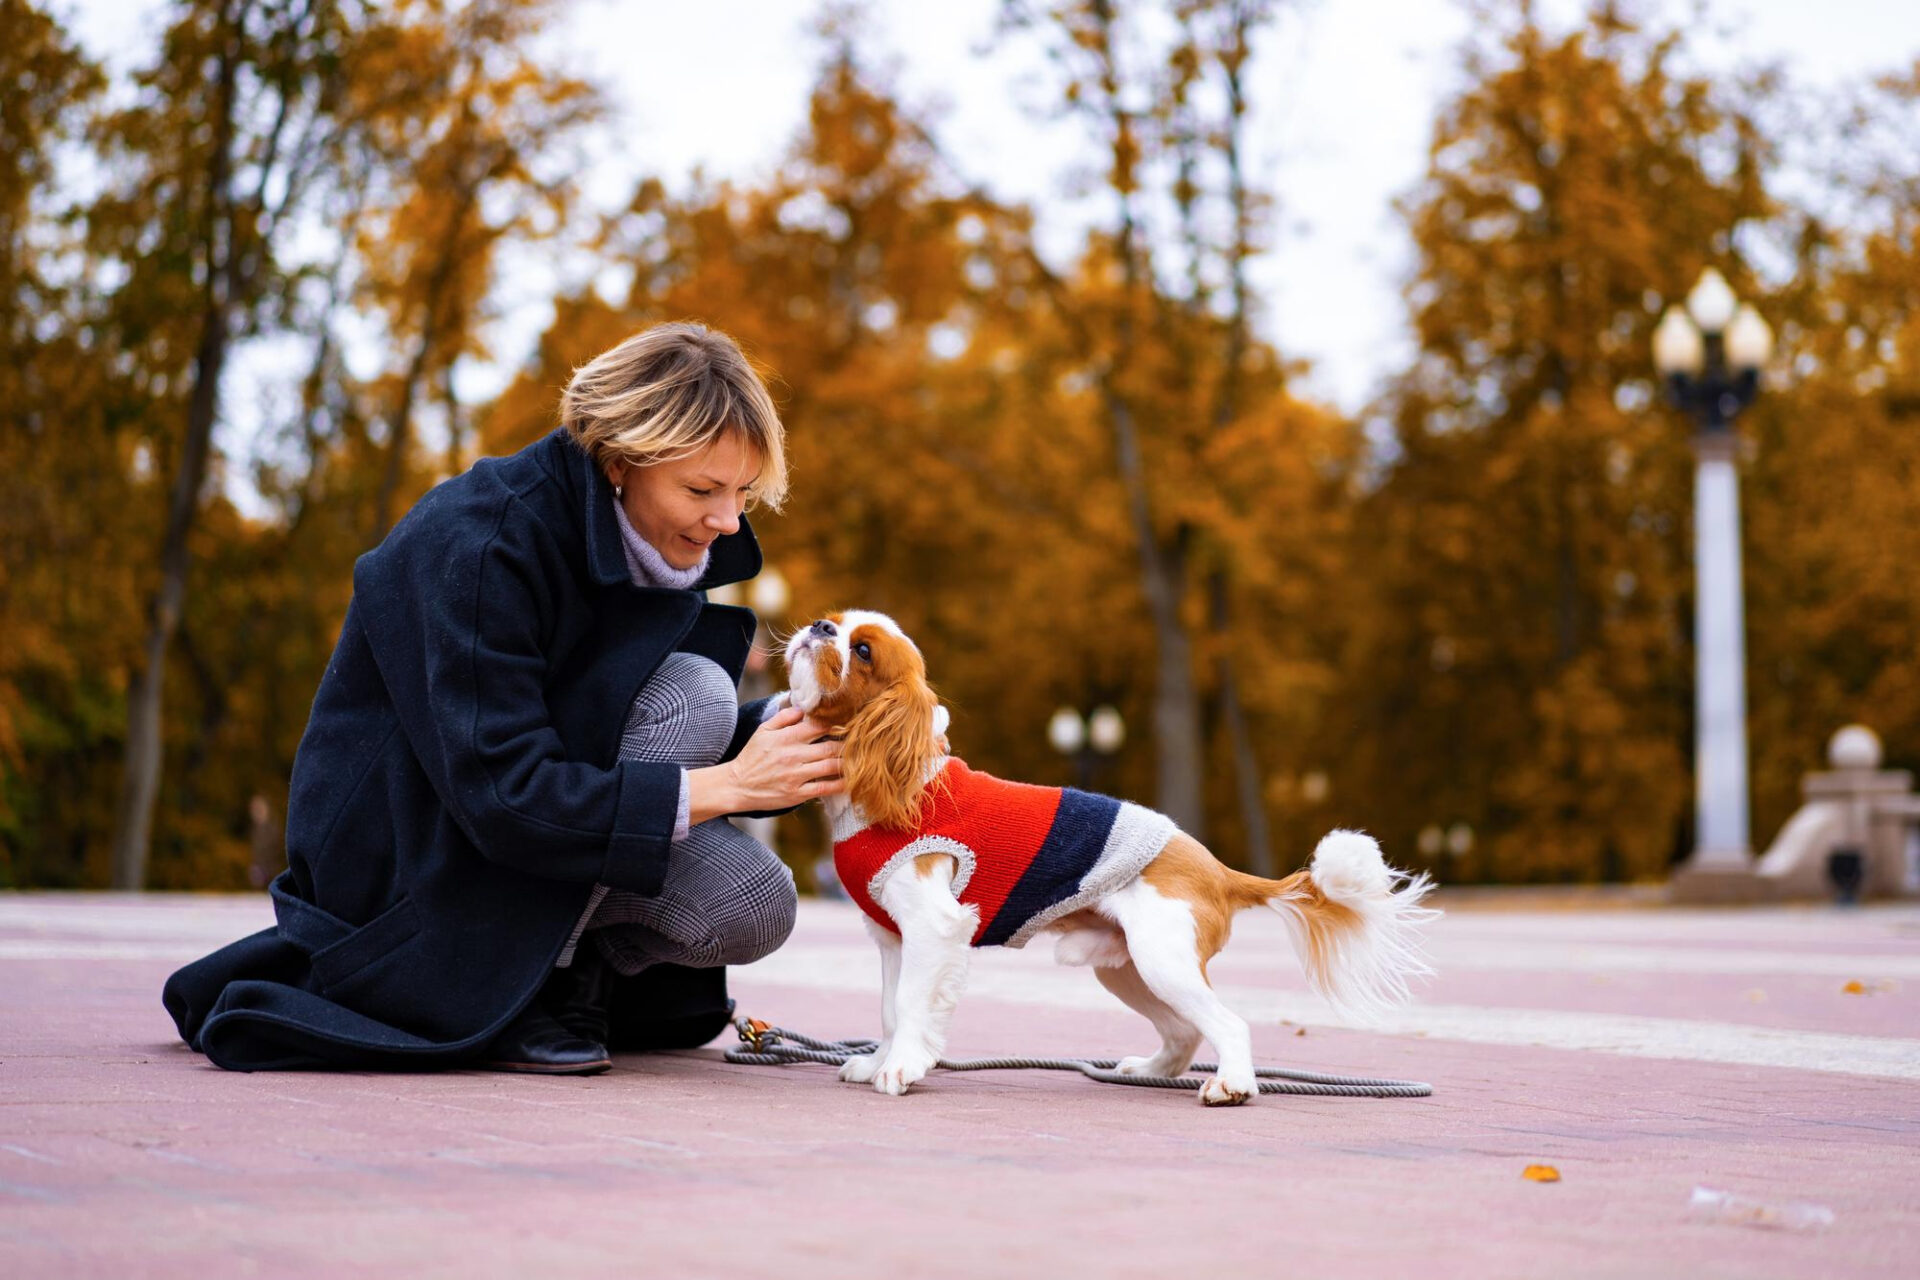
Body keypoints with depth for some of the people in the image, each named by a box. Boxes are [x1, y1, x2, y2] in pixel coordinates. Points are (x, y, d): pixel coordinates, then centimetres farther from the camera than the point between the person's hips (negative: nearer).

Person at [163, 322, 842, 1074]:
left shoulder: (643, 535, -1)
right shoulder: (482, 540, -26)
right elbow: (502, 796, -32)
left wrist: (793, 734, -18)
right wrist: (728, 784, -35)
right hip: (399, 858, -7)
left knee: (753, 912, -14)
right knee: (689, 690, -24)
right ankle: (522, 1002, -15)